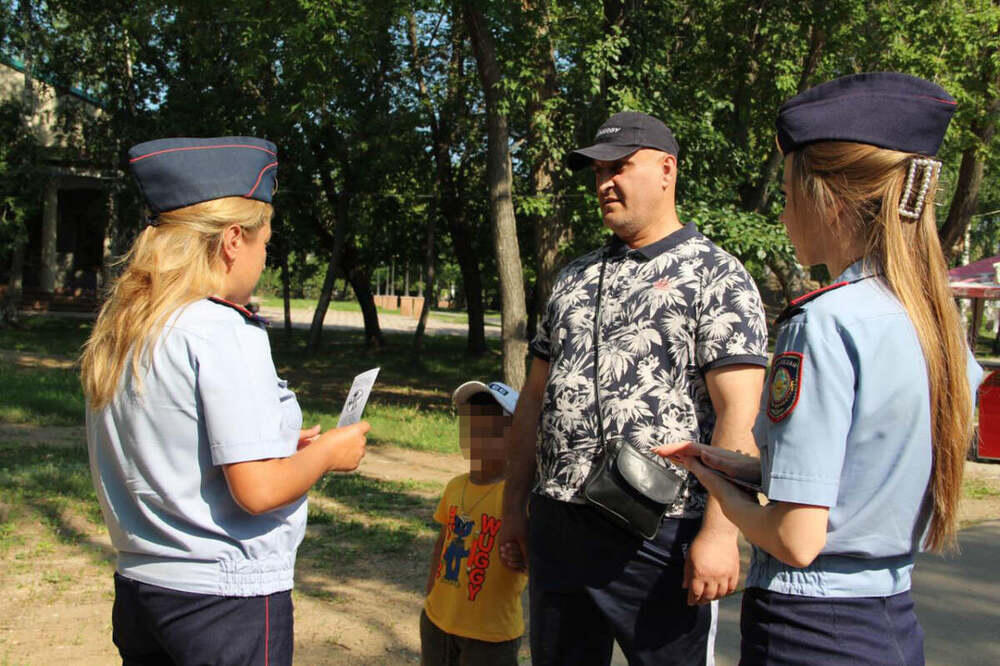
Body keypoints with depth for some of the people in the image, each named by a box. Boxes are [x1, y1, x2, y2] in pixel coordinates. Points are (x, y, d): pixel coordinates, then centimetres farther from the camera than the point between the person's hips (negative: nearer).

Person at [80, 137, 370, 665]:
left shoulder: (116, 332, 5)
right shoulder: (222, 332, -19)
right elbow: (258, 490, -23)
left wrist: (280, 442, 14)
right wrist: (327, 452, -5)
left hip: (139, 583, 8)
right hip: (228, 596, -8)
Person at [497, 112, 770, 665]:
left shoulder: (717, 277, -5)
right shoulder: (575, 278, 14)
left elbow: (738, 415, -13)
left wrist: (719, 533, -20)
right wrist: (514, 507, 12)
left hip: (659, 537, -6)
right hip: (556, 528, 6)